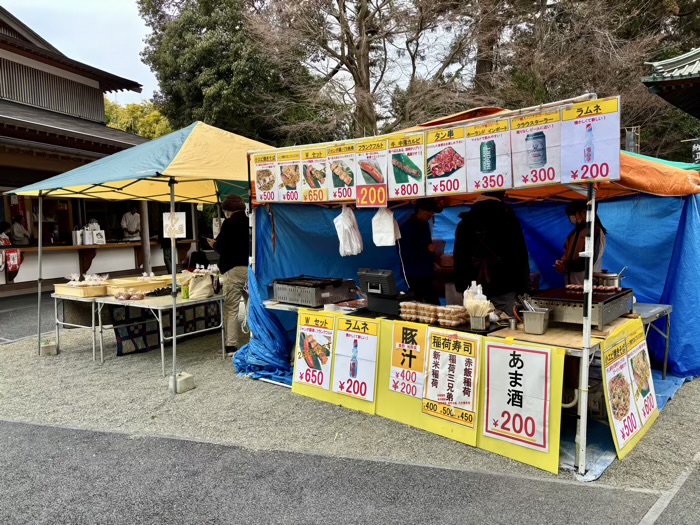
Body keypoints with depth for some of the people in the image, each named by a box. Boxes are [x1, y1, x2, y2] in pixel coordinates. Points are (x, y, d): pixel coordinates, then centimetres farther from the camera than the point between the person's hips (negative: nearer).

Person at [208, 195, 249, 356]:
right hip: (251, 269, 5)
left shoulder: (229, 223, -8)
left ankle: (231, 346, -2)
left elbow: (221, 247, -12)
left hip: (233, 270, -5)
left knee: (231, 308, -1)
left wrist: (214, 244, 10)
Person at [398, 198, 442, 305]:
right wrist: (427, 249, -17)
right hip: (415, 275, -7)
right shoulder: (407, 227, -11)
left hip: (426, 273, 8)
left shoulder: (425, 224, 13)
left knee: (433, 303, 6)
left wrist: (431, 262, 14)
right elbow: (406, 253, -16)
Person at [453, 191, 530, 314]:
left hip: (474, 291, 2)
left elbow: (459, 259, 7)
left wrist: (461, 287, 10)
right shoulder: (509, 220, 3)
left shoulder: (464, 223, 8)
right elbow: (521, 256, 2)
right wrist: (523, 288, 5)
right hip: (504, 291, -2)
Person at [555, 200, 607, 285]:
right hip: (571, 280, 7)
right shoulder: (574, 233, 17)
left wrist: (567, 266, -13)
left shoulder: (596, 231, -7)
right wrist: (562, 264, -4)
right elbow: (567, 253, 17)